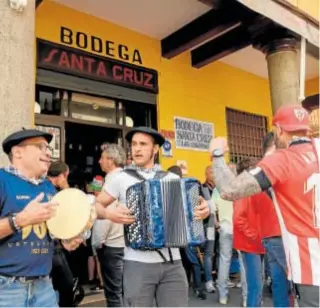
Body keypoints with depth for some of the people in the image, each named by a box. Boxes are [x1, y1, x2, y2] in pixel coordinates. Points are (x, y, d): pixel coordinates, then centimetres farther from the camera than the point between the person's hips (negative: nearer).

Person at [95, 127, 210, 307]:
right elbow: (96, 206, 9)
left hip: (173, 263, 2)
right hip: (138, 264, -2)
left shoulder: (173, 178, 7)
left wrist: (204, 210, -6)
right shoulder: (121, 178, 2)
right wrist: (110, 214, -12)